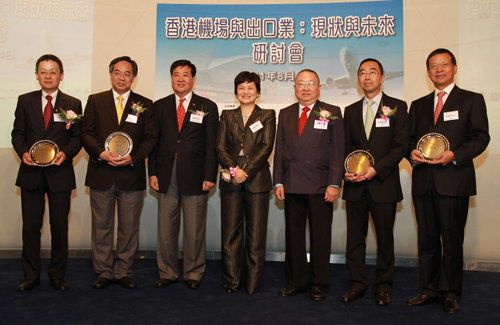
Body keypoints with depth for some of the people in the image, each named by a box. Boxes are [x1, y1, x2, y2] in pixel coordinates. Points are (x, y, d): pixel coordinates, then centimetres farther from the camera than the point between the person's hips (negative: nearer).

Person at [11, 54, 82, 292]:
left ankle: (57, 275, 22)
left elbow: (77, 137, 2)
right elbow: (17, 133, 7)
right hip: (31, 173, 1)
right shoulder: (25, 101, 7)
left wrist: (66, 153, -16)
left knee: (59, 226, 8)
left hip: (59, 173, -1)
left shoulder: (73, 104, 3)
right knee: (30, 226, 7)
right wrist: (23, 152, -11)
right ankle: (31, 276, 21)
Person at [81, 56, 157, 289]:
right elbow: (86, 133, 3)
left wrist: (133, 157, -14)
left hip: (132, 174, 0)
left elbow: (150, 137, 2)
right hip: (101, 174, 1)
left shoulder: (145, 105, 7)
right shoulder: (95, 101, 8)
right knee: (101, 225, 8)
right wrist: (101, 153, -15)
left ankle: (124, 271, 20)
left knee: (129, 226, 7)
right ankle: (104, 272, 21)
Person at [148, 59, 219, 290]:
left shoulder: (207, 107, 4)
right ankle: (167, 273, 22)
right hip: (166, 177, 2)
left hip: (195, 177, -2)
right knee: (165, 228, 7)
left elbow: (211, 145, 0)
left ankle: (193, 273, 20)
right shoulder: (160, 106, 10)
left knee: (194, 230, 6)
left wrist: (210, 176, -7)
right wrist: (152, 172, 0)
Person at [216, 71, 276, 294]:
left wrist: (246, 171, -14)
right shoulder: (227, 116, 15)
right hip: (230, 180, 2)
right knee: (230, 232, 4)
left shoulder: (267, 115, 8)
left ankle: (252, 283, 11)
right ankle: (231, 281, 14)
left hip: (256, 179, -2)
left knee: (256, 233, 1)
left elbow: (266, 147, -4)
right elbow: (220, 147, 5)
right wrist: (233, 169, -11)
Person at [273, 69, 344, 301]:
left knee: (320, 236, 4)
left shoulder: (331, 113, 3)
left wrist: (334, 184, -10)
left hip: (320, 186, -3)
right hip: (291, 186, 4)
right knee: (293, 234, 10)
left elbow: (337, 151, -3)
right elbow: (279, 150, 12)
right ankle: (297, 280, 23)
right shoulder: (285, 114, 13)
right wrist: (278, 182, 4)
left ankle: (320, 284, 17)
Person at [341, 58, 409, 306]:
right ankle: (357, 283, 18)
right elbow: (345, 147, 13)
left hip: (383, 183, -3)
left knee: (385, 237, 6)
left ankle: (383, 285, 20)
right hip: (355, 185, 3)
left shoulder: (397, 107, 2)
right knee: (355, 237, 6)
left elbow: (401, 145, -5)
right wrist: (347, 170, -6)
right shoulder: (351, 110, 14)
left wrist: (376, 169, -16)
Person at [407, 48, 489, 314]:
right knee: (427, 239, 9)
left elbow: (481, 137, -3)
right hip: (423, 181, 4)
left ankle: (450, 292, 16)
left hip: (454, 180, -4)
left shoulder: (472, 100, 5)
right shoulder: (418, 105, 18)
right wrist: (412, 153, -6)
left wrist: (454, 155, -18)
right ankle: (428, 289, 20)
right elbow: (410, 138, 17)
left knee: (452, 239, 3)